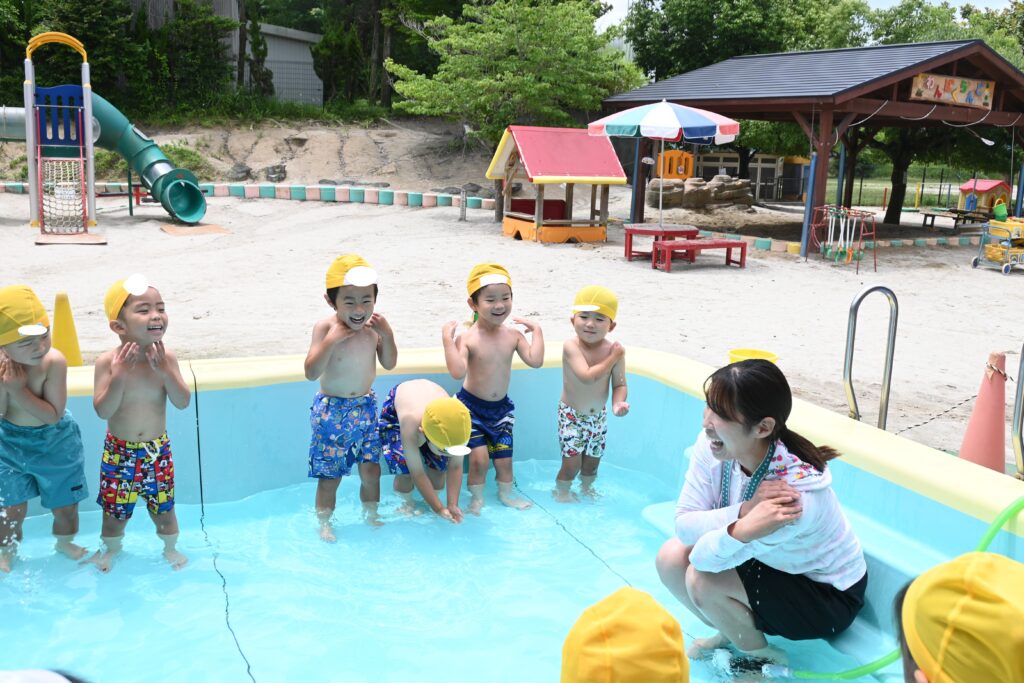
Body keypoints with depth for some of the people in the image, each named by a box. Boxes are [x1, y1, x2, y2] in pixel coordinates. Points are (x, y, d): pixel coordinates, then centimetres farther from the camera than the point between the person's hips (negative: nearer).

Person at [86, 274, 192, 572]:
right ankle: (110, 549, 43)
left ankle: (170, 548, 39)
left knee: (163, 507, 14)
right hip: (119, 451, -1)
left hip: (158, 449, 1)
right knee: (115, 509, 15)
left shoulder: (165, 358, -12)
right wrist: (119, 375, -31)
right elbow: (103, 411, -21)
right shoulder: (108, 362, -17)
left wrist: (165, 371, -26)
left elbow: (183, 402, -15)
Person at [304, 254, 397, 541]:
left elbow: (389, 364, 2)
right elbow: (311, 372, -22)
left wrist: (387, 335, -14)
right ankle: (325, 523, 25)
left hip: (365, 407, 4)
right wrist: (332, 340, -31)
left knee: (371, 469, 10)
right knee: (330, 475, 5)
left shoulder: (374, 326, -6)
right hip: (331, 410, -4)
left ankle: (371, 515, 32)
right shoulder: (325, 328, -18)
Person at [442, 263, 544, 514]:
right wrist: (447, 339, -34)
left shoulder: (514, 336, -7)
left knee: (504, 456, 10)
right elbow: (458, 371, -33)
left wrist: (536, 330, -15)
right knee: (479, 456, -7)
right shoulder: (467, 338, -20)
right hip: (472, 406, -4)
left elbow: (535, 360, -21)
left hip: (501, 407, 4)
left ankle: (506, 494, 36)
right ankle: (476, 498, 19)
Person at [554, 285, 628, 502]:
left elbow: (619, 384, -5)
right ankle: (562, 493, 26)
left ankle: (586, 489, 46)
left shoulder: (614, 350, -12)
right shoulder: (571, 346, -24)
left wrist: (617, 403, -25)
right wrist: (612, 359, -27)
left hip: (598, 416, 4)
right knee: (572, 462, -2)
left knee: (592, 462, 17)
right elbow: (587, 377, -35)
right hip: (571, 415, -4)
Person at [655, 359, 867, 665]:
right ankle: (730, 635, 16)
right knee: (671, 558, -11)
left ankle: (763, 661, 4)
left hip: (828, 594, -6)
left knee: (702, 580, -25)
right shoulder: (712, 443, -21)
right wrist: (745, 510, -36)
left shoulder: (796, 495, -37)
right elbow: (684, 525, -19)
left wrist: (744, 529, -55)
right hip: (766, 560, 6)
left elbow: (706, 558, -34)